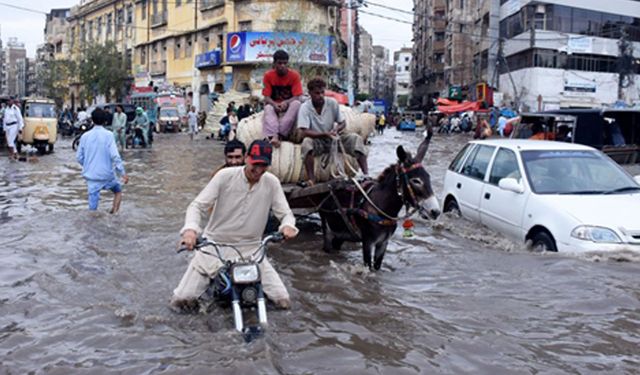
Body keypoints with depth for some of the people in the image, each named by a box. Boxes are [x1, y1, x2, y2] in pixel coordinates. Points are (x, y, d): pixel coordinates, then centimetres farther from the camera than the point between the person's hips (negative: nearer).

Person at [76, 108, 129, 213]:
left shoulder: (85, 136, 2)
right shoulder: (108, 135, -10)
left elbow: (79, 157, 7)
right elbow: (114, 155, -17)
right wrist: (123, 173, -12)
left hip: (91, 175, 3)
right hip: (106, 173, -2)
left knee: (93, 202, 5)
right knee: (118, 191, 24)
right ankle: (114, 213, 14)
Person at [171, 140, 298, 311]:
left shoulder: (271, 182, -6)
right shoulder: (225, 176, -13)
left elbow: (285, 213, -3)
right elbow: (198, 205, -14)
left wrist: (288, 225, -29)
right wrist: (190, 228, -34)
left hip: (250, 249, 2)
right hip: (215, 245, -1)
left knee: (283, 301, -8)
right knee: (180, 300, -9)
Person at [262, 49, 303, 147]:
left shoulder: (294, 75, -9)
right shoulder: (268, 75, -7)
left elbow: (297, 97, -14)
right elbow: (266, 97, -10)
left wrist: (286, 103, -34)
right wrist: (274, 104, -32)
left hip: (289, 105, 0)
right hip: (274, 105, 1)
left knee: (296, 104, -33)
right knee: (268, 108, -32)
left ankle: (279, 135, -39)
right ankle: (273, 136, -54)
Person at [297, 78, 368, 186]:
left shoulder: (332, 103, -8)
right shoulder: (305, 108, -15)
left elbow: (343, 123, 1)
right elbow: (305, 132, -23)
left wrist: (336, 129, -23)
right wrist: (325, 134, -33)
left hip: (333, 139, 3)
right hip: (317, 142, -3)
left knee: (356, 138, -20)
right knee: (306, 142, -36)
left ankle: (366, 173, -22)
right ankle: (311, 178, -33)